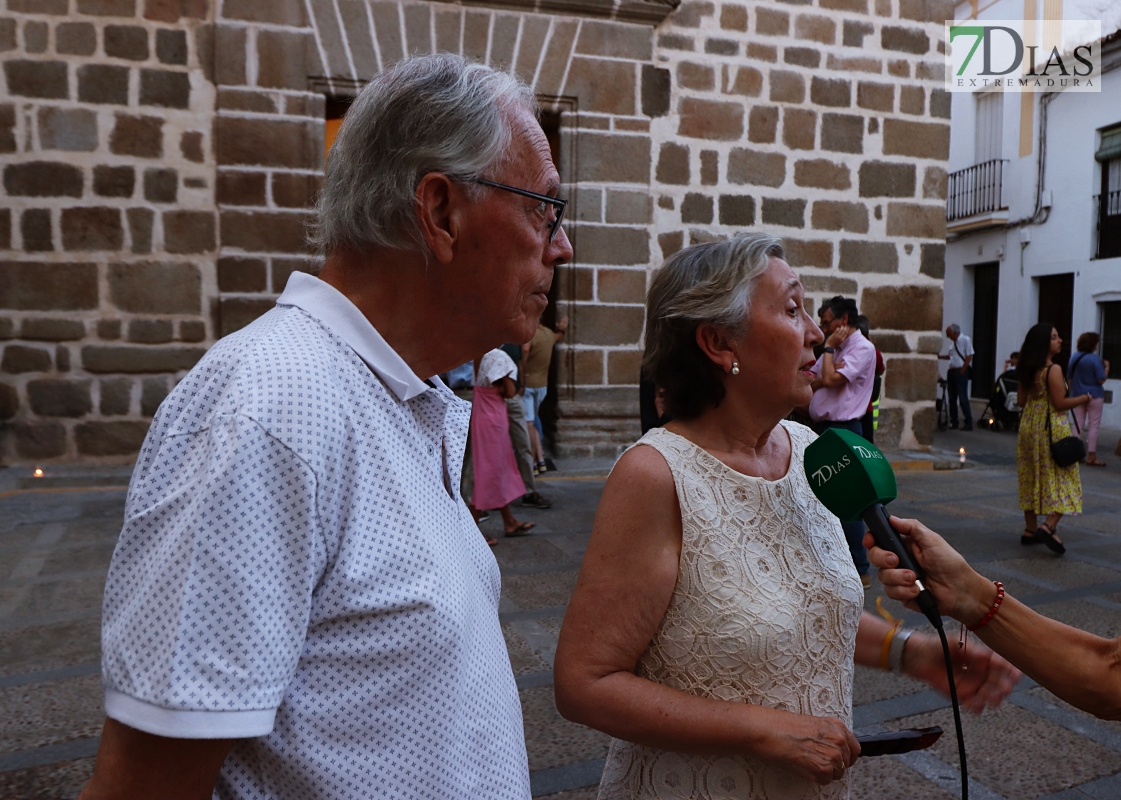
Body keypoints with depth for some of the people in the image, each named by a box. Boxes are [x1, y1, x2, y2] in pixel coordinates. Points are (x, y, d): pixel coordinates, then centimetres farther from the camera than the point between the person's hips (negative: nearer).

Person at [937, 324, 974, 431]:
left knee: (963, 398, -6)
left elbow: (969, 356, -12)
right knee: (952, 398, 9)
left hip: (961, 372, -8)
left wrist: (962, 371, -14)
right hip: (952, 371, 8)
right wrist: (939, 356, 16)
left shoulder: (965, 340, -10)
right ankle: (953, 422, 16)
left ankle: (968, 423, 0)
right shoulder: (952, 342, 13)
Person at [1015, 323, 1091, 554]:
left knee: (1032, 478, 12)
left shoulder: (1026, 371, 6)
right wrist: (1084, 398, 0)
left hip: (1029, 427, 7)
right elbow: (1060, 404, -16)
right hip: (1052, 429, -7)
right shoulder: (1053, 370, -16)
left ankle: (1030, 530, 17)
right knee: (1063, 480, 0)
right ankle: (1049, 527, -12)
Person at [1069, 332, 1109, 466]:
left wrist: (1072, 391, 22)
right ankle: (1091, 457, 3)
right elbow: (1101, 379, -14)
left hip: (1078, 395, 5)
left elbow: (1070, 377, 11)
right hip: (1094, 396, -5)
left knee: (1078, 425, 10)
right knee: (1093, 426, 1)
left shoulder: (1074, 357, 3)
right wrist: (1107, 367, 0)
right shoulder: (1095, 359, -15)